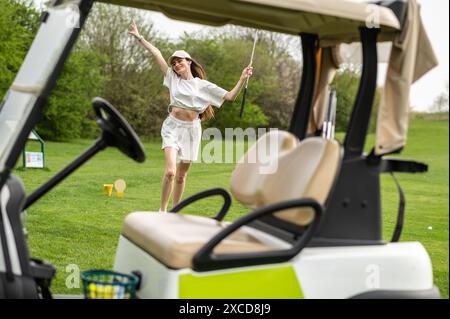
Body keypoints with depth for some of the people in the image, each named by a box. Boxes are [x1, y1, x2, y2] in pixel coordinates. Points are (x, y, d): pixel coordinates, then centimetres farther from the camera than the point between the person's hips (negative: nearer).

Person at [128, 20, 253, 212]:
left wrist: (242, 79, -9)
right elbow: (157, 54, 6)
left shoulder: (203, 86, 5)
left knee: (181, 175, 9)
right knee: (170, 171, -18)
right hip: (173, 126, -1)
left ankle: (175, 210, 25)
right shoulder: (173, 78, 8)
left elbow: (230, 97, 2)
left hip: (192, 129, 1)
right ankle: (162, 210, -4)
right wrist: (139, 37, 6)